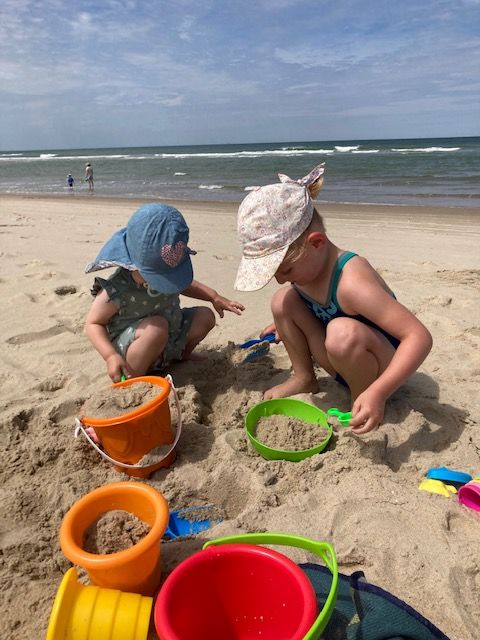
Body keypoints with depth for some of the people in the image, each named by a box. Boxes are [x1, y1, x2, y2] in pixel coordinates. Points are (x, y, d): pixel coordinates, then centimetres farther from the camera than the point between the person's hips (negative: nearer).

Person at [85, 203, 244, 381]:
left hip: (167, 342, 7)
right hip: (130, 348, -7)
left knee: (205, 315, 0)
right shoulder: (116, 289, -28)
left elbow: (185, 285, 16)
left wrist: (214, 297, 5)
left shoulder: (166, 270, -8)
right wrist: (111, 356, -32)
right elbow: (92, 323, -17)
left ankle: (180, 357, 21)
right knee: (157, 326, -36)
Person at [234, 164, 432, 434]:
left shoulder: (351, 281, -34)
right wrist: (284, 325, 9)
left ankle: (362, 398, -10)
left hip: (382, 368, -6)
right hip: (345, 363, 7)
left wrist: (378, 393, -45)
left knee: (343, 332, -39)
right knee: (284, 301, -9)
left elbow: (420, 337, -36)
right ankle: (304, 379, 5)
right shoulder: (306, 263, -9)